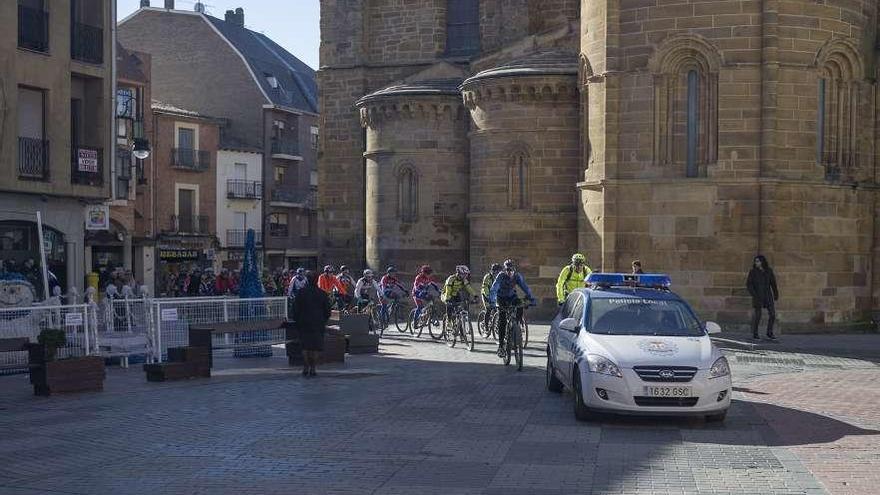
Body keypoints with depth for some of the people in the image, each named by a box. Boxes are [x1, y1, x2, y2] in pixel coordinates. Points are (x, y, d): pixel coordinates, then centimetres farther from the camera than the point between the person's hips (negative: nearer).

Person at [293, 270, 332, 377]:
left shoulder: (301, 292, -3)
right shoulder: (322, 293, 0)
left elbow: (295, 308, 1)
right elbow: (327, 310, 5)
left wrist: (297, 321, 11)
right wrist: (324, 321, 16)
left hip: (304, 323, 0)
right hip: (318, 324, 0)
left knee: (305, 346, 9)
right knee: (316, 347, 4)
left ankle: (306, 368, 6)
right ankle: (313, 368, 1)